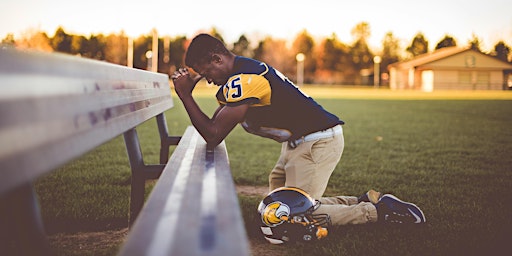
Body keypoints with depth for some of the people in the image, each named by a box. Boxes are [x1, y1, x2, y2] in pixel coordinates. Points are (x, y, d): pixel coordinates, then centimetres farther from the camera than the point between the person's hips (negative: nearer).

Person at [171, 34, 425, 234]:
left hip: (318, 142, -10)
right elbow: (212, 125, 11)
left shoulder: (243, 79, -23)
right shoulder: (240, 74, 8)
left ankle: (375, 211, 3)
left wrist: (185, 95, -18)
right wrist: (187, 92, 0)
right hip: (299, 142, 10)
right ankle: (365, 201, 16)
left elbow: (213, 137, -24)